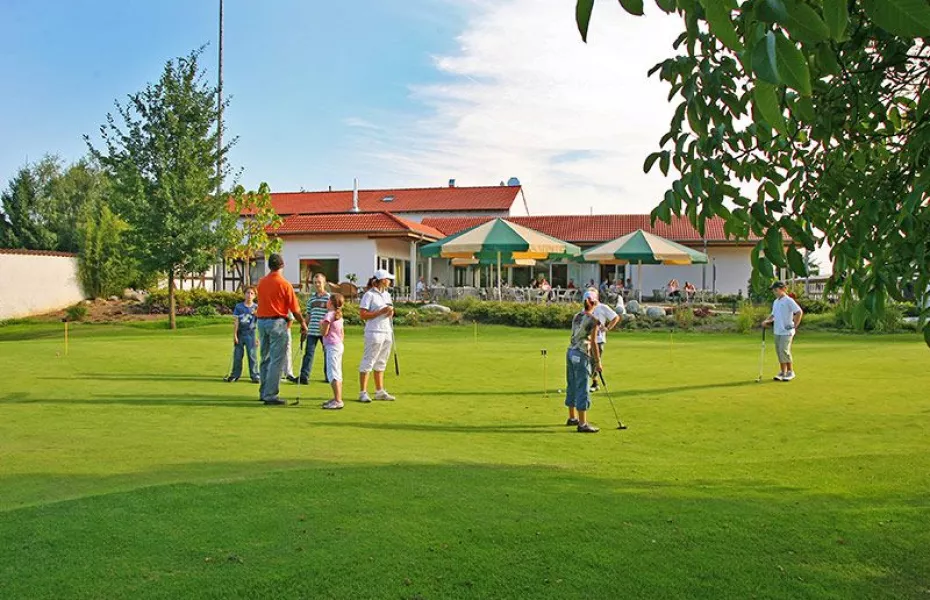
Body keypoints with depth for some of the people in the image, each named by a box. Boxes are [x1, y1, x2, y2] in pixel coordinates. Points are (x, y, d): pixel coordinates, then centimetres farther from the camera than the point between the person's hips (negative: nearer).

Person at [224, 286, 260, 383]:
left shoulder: (256, 308, 1)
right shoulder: (239, 307, 3)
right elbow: (236, 322, 2)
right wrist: (234, 335, -2)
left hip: (250, 334, -2)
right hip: (240, 333, 2)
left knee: (252, 355, -1)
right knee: (237, 355, 8)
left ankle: (254, 375, 6)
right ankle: (235, 375, 17)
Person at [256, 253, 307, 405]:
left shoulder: (261, 282, 4)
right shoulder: (285, 284, -11)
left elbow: (262, 301, 6)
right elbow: (295, 308, -8)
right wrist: (303, 324, 4)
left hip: (262, 321, 6)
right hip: (277, 322, -6)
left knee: (265, 358, 16)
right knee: (276, 361, -2)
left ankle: (264, 392, 23)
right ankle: (271, 396, -3)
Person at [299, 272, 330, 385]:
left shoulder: (329, 297, -2)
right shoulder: (311, 298, 11)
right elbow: (308, 315, 17)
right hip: (312, 331, 3)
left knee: (328, 353, 9)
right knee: (308, 353, -3)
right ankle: (304, 376, -5)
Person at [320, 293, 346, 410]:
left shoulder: (329, 315, -14)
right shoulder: (339, 316, 13)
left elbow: (324, 332, -15)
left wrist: (321, 323, 2)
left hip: (332, 346, -10)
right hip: (339, 345, 10)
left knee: (332, 374, -11)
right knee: (337, 374, 14)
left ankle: (338, 401, -16)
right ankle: (337, 399, 21)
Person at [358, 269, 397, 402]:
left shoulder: (387, 294, 16)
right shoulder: (369, 295, -9)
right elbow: (363, 315, -14)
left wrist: (391, 312, 0)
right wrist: (381, 311, -17)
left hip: (387, 332, 8)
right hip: (374, 332, -8)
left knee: (381, 363, 13)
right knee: (368, 362, -6)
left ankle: (380, 392, 19)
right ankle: (362, 393, -3)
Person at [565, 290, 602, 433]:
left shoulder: (576, 317, 9)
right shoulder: (593, 320, -12)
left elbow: (576, 336, 11)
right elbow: (593, 342, -13)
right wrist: (598, 362, -6)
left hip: (570, 351, 8)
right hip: (581, 355, -8)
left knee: (572, 386, 17)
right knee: (583, 389, -5)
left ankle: (572, 417, 30)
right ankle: (582, 424, -3)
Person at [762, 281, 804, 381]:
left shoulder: (789, 301, -9)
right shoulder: (775, 302, 14)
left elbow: (799, 312, -13)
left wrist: (795, 326, -11)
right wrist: (766, 321, 4)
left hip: (787, 331, -7)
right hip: (777, 331, 8)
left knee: (784, 351, -11)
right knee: (779, 351, 7)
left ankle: (790, 372, 2)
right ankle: (783, 372, 14)